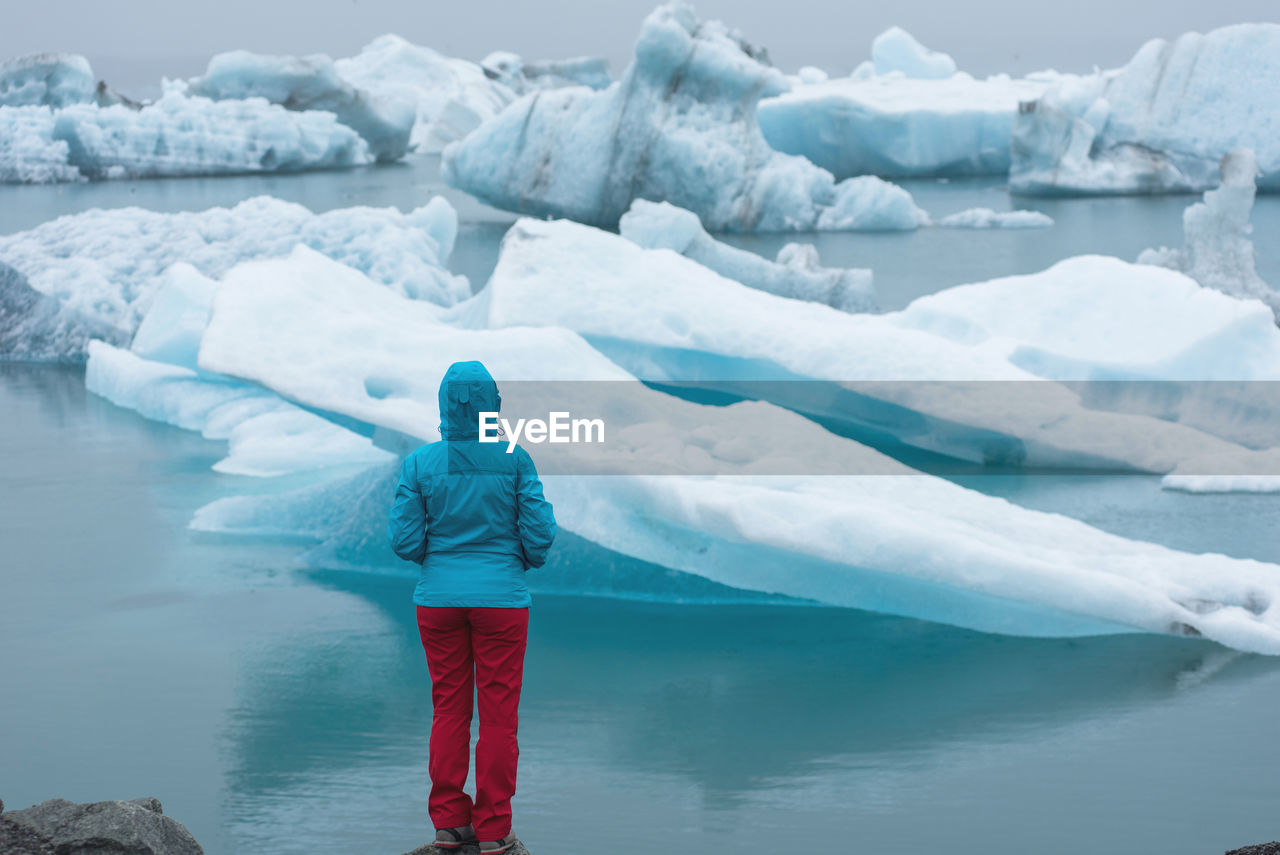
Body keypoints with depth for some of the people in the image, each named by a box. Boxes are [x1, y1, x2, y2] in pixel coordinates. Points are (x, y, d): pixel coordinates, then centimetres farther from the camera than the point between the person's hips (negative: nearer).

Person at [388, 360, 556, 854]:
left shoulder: (419, 464, -6)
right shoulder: (515, 459, -10)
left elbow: (405, 541, -6)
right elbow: (539, 534, -8)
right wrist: (529, 558, 13)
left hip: (439, 598, 2)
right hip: (501, 599, -2)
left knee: (448, 710, 12)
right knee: (499, 715, 5)